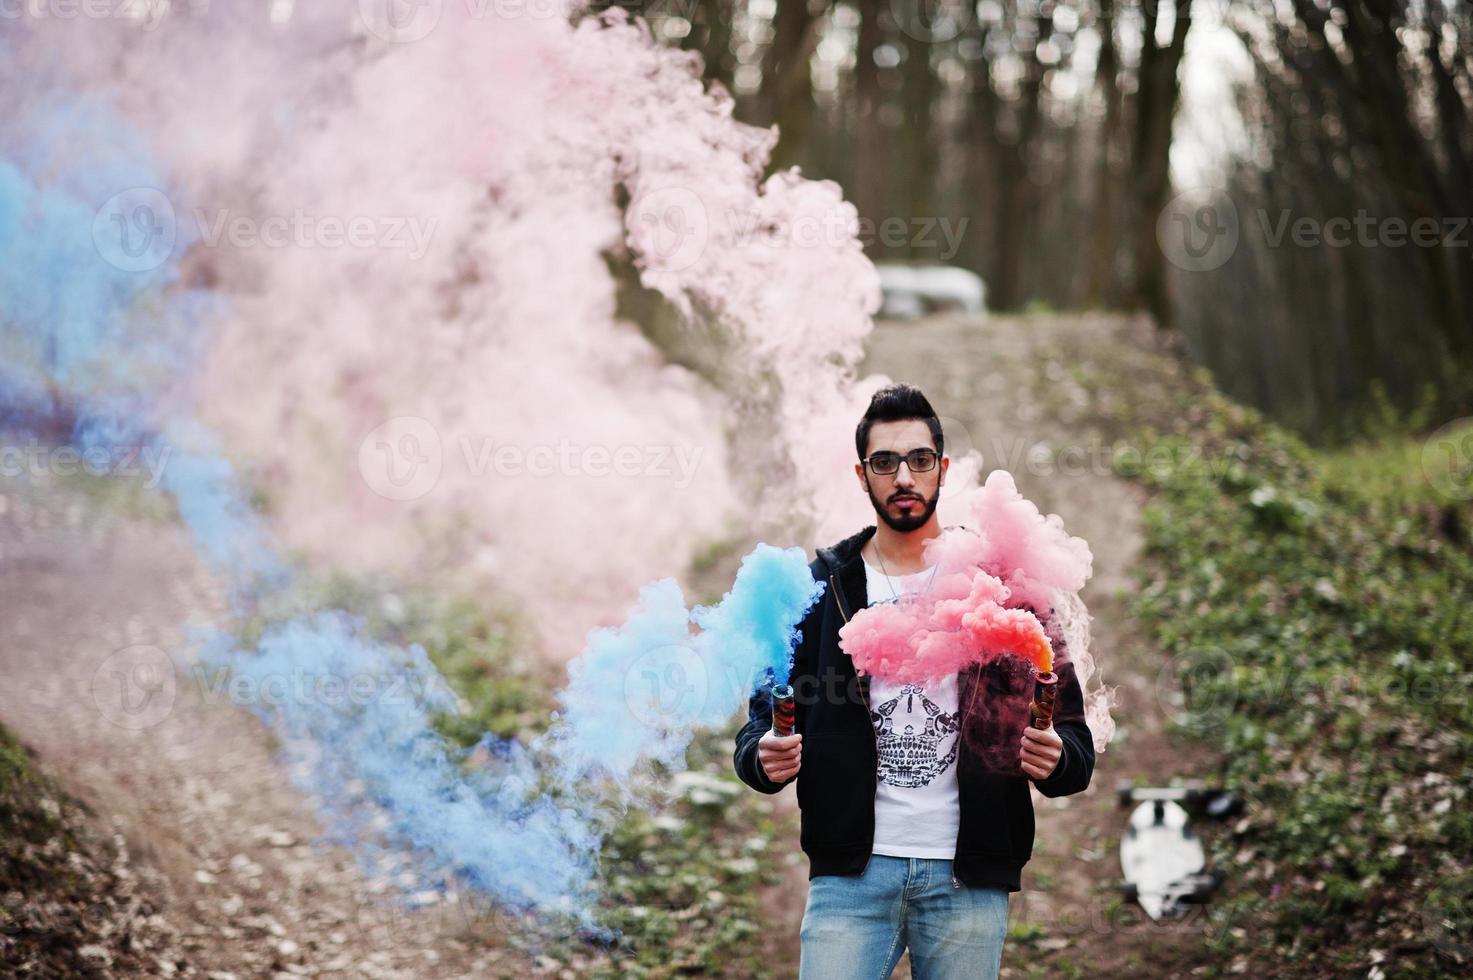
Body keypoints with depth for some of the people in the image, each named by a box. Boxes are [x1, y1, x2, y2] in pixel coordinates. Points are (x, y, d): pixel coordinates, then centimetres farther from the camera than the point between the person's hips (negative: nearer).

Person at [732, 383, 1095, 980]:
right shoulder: (821, 587, 7)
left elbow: (1071, 729, 5)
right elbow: (765, 722, 9)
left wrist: (1055, 758, -18)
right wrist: (764, 757, -13)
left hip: (968, 880, 0)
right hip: (851, 870, 0)